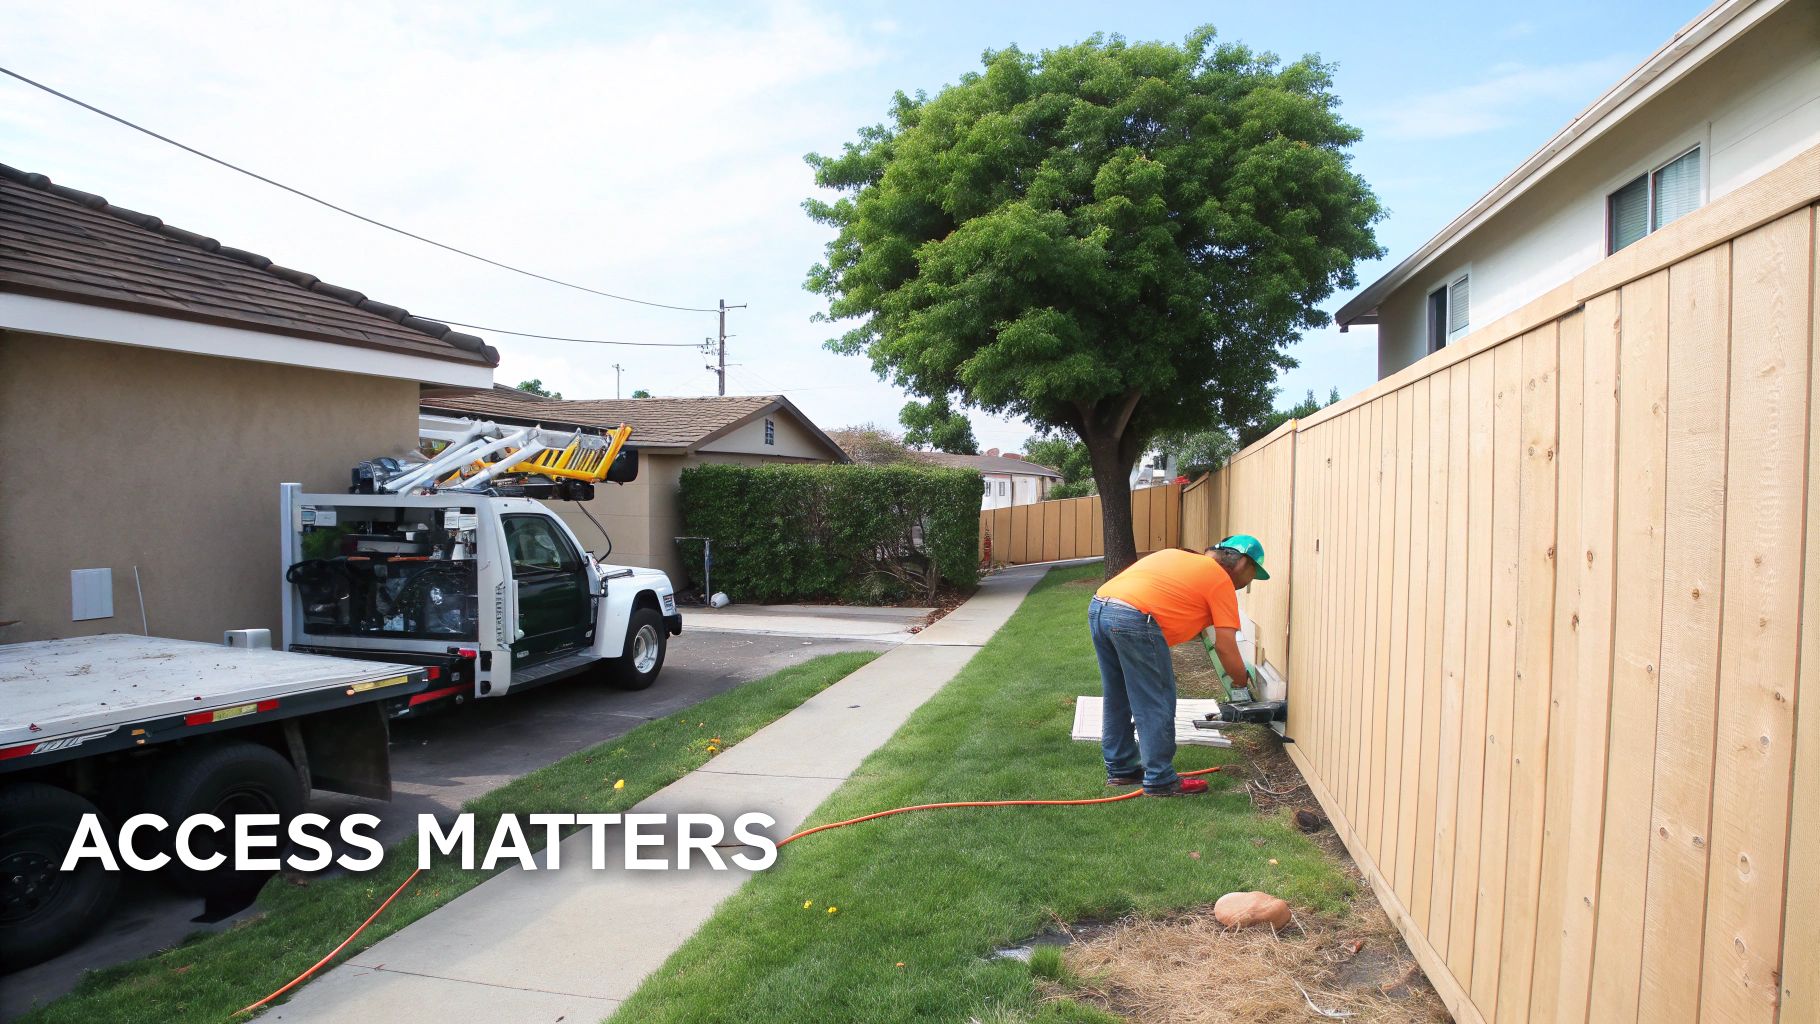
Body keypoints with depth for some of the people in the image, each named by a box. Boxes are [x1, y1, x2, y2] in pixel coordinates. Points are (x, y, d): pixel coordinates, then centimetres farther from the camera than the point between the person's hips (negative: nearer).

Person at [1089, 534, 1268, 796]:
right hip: (1134, 619, -8)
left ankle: (1120, 769, 33)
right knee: (1156, 706, 5)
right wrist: (1243, 680, 19)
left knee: (1117, 700, 21)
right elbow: (1225, 647, 4)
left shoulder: (1178, 557, 29)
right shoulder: (1221, 581, 7)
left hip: (1097, 607, 9)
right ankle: (1160, 781, 13)